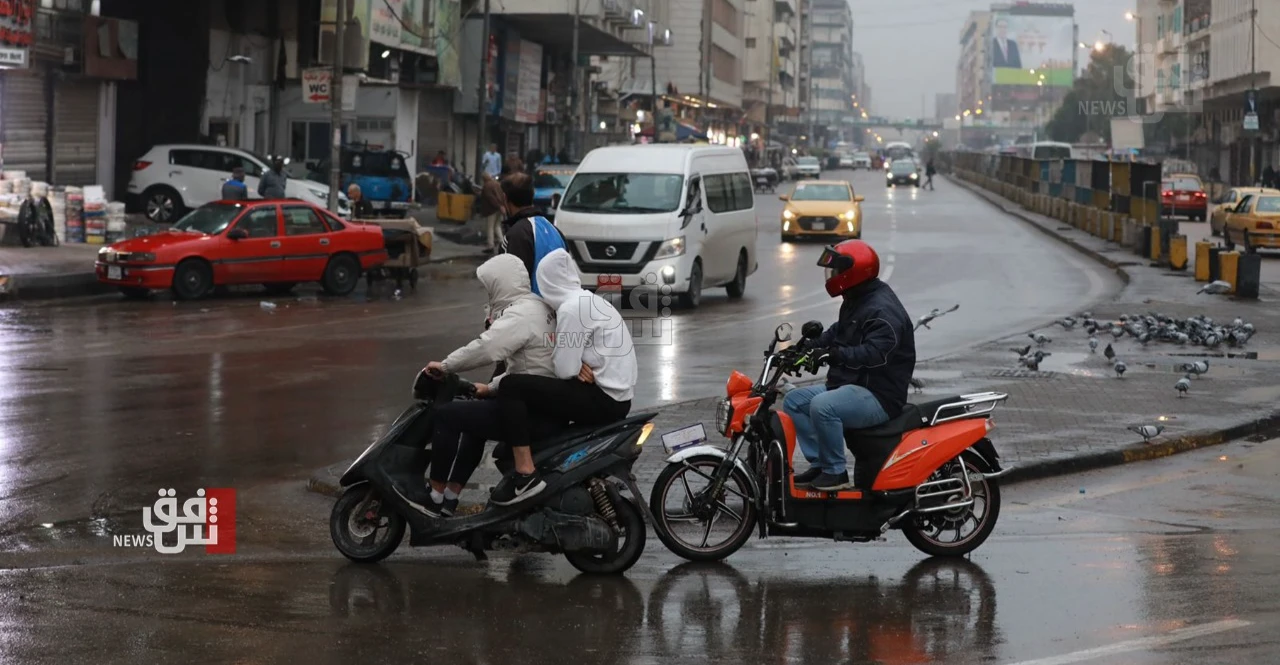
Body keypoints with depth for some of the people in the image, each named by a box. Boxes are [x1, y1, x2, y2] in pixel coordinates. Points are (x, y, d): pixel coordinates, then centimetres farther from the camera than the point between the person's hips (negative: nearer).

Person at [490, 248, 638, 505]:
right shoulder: (589, 300, 14)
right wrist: (580, 366, -4)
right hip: (617, 397, 10)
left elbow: (564, 370, -17)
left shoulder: (572, 308, -15)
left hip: (602, 400, -10)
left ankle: (525, 475, -21)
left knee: (512, 386, -17)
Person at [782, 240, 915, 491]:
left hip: (879, 395, -11)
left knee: (822, 406, -33)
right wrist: (813, 343, 8)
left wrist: (838, 354, -45)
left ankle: (835, 472, -20)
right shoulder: (855, 302, 16)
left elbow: (876, 351, -33)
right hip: (852, 386, 11)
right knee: (794, 400, 6)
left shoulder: (883, 310, -18)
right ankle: (819, 463, 3)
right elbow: (838, 331, 27)